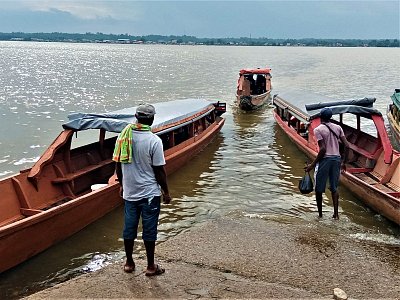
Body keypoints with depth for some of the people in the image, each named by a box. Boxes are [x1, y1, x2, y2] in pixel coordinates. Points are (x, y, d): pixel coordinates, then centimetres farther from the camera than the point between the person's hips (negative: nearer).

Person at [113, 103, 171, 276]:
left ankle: (129, 263, 30)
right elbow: (159, 170, -14)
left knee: (129, 229, 16)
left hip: (129, 192, 5)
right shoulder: (154, 141, -17)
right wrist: (166, 192, -1)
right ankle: (151, 267, 20)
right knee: (149, 231, 8)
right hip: (149, 194, -4)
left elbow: (118, 164, 5)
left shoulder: (123, 136, -2)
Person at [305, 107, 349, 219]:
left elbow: (323, 149, -17)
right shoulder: (338, 128, 7)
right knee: (334, 188, 15)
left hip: (325, 159, -5)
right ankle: (336, 213, 13)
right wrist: (343, 162, 15)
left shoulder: (318, 129, -10)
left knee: (319, 189, 10)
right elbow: (346, 146, 4)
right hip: (337, 159, 5)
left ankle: (320, 213, 17)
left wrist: (312, 164, -12)